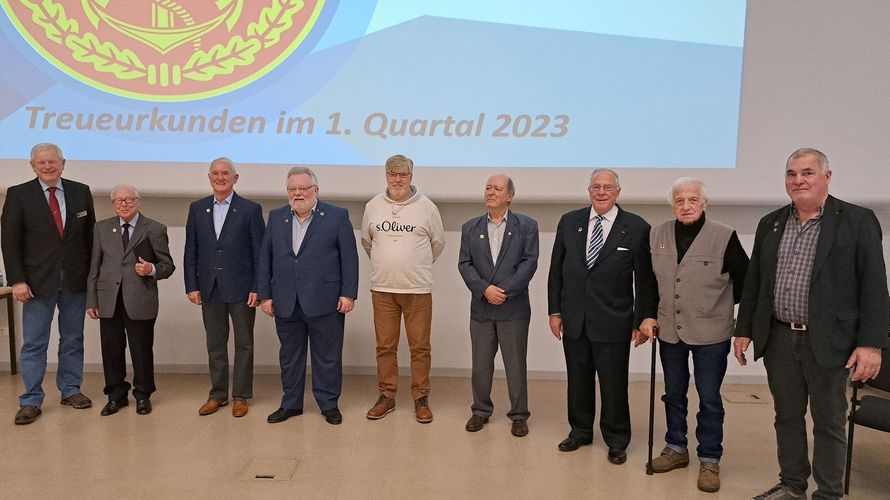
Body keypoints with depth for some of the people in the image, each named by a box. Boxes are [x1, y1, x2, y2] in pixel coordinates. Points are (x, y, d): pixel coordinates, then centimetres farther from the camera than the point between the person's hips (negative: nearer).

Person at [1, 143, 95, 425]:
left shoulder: (81, 192, 5)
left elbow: (90, 235, 8)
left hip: (75, 280, 2)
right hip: (38, 281, -2)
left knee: (73, 339, 12)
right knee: (33, 344, 2)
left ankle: (70, 390, 25)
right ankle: (31, 401, 12)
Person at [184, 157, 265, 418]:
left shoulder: (251, 209, -3)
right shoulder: (197, 209, 7)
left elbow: (259, 253, -5)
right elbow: (190, 252, 8)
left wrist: (257, 288, -10)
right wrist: (191, 286, 1)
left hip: (241, 289, -3)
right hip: (209, 289, 3)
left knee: (244, 344, 7)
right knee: (215, 344, 12)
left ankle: (241, 396, 18)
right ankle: (218, 394, 24)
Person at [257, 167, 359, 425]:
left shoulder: (337, 216, 0)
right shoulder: (276, 217, 11)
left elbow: (349, 258, -3)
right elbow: (265, 259, 10)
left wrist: (348, 294, -9)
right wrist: (265, 295, 4)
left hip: (325, 302, -3)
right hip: (286, 303, 4)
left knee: (327, 357, 5)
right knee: (289, 356, 13)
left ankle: (329, 404, 19)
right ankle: (291, 404, 25)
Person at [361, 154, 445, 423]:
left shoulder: (426, 207, -2)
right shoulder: (373, 206, 4)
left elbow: (438, 242, 10)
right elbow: (367, 241, 19)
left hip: (418, 289, -2)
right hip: (382, 288, 2)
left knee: (420, 346, 4)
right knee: (385, 345, 9)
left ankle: (421, 398, 16)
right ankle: (386, 396, 22)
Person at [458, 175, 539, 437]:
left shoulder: (527, 226, 1)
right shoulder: (470, 228, 8)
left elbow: (529, 262, -7)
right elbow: (465, 264, 2)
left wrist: (505, 291, -14)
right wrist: (485, 289, -13)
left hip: (514, 308, -2)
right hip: (481, 307, 3)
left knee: (516, 364, 4)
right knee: (481, 364, 11)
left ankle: (519, 415, 18)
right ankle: (481, 410, 27)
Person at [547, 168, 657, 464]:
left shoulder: (636, 228, -4)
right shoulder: (569, 222, 4)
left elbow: (645, 278, -3)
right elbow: (556, 270, 7)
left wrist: (645, 317, -5)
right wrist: (555, 310, 5)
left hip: (613, 321, -3)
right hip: (574, 319, 3)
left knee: (614, 384, 6)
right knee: (578, 379, 15)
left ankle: (616, 441, 24)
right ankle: (580, 431, 32)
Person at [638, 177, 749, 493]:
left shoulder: (724, 236, -13)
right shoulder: (657, 235, 0)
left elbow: (745, 280, -2)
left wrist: (721, 306, 4)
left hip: (710, 333, -4)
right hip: (670, 331, 4)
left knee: (709, 399, 6)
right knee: (673, 394, 16)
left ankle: (709, 461, 21)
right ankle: (676, 449, 33)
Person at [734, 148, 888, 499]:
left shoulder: (858, 221, -5)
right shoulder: (770, 224, 8)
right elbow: (753, 282, 11)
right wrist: (744, 330, 9)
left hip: (828, 343, -4)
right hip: (779, 339, 4)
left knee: (829, 423, 8)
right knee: (787, 417, 15)